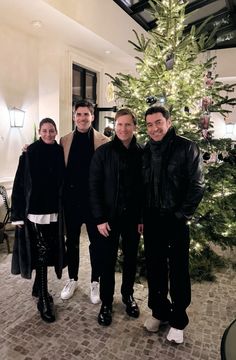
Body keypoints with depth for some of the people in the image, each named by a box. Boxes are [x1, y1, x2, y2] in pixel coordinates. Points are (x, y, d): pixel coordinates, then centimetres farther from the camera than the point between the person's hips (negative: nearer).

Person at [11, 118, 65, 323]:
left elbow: (64, 182, 6)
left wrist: (63, 208, 3)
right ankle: (43, 299, 13)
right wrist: (18, 214, -9)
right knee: (41, 252, -1)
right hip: (34, 211, -4)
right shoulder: (30, 153, -6)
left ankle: (38, 288, 35)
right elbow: (19, 184, -6)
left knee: (49, 251, 13)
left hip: (54, 211, 4)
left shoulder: (60, 152, 4)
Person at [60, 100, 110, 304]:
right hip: (71, 198, 3)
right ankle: (72, 279, 35)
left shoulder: (103, 141, -3)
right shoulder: (65, 141, 6)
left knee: (96, 242, 10)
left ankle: (95, 282, 29)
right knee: (71, 241, 15)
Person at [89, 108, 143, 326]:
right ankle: (106, 303, 28)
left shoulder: (142, 153, 0)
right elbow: (94, 186, -7)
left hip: (133, 217, 2)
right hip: (109, 217, -2)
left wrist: (143, 217, -3)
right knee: (108, 261, 9)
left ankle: (128, 295, 38)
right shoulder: (103, 152, -5)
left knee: (131, 258, 15)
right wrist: (100, 218, -11)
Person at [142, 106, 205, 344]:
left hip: (176, 221, -4)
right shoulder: (146, 152, 8)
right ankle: (159, 311, 35)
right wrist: (141, 217, 5)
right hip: (151, 220, 4)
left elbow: (197, 186, -8)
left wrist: (182, 215, -10)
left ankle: (178, 321, 27)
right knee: (154, 268, 14)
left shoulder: (186, 148, -6)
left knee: (178, 271, 9)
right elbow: (142, 186, 10)